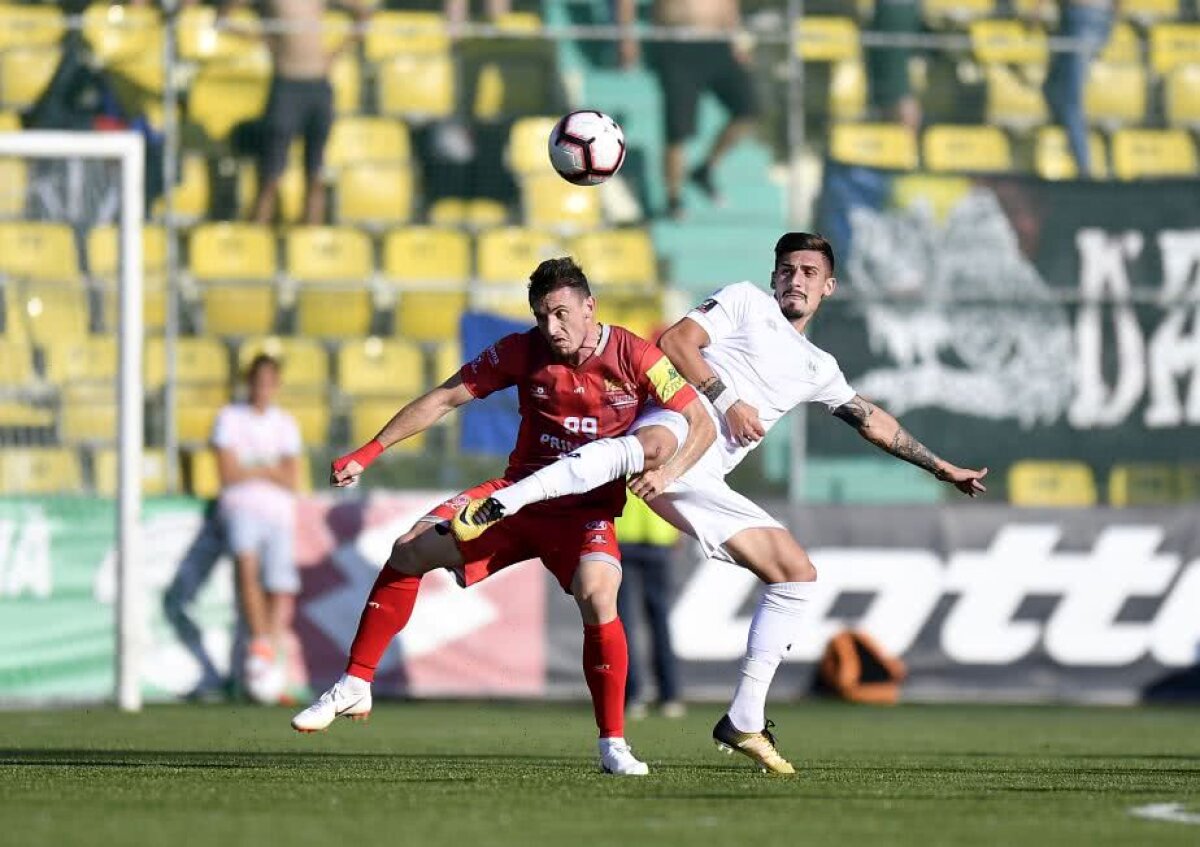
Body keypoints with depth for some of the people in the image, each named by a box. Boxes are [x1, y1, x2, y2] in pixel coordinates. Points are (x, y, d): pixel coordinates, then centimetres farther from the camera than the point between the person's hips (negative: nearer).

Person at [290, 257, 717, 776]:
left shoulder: (634, 357, -13)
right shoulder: (521, 352, -6)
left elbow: (702, 425, -10)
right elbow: (446, 398, 0)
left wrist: (668, 470, -31)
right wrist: (370, 452, -4)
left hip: (587, 509, -3)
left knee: (598, 596, -31)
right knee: (410, 551, -9)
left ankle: (613, 744, -18)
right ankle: (354, 687, 4)